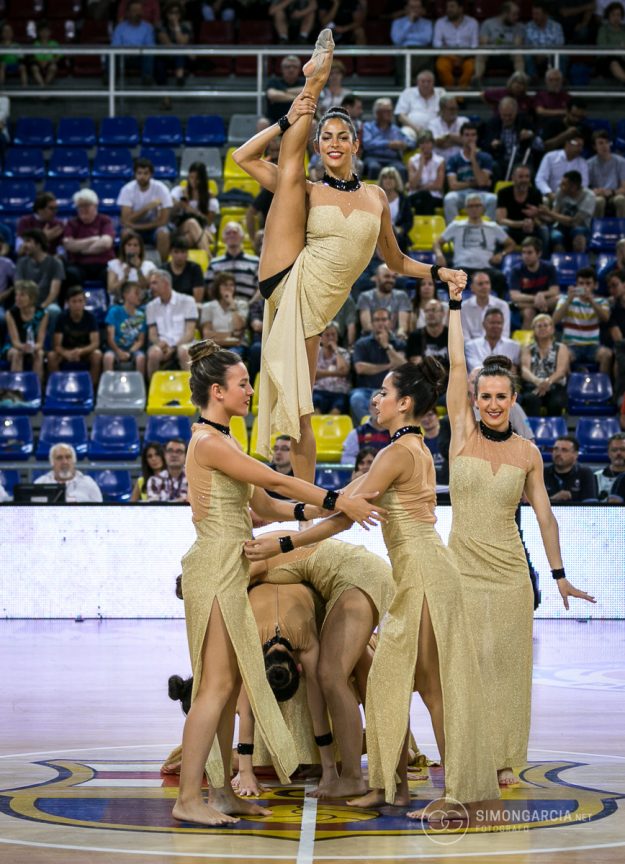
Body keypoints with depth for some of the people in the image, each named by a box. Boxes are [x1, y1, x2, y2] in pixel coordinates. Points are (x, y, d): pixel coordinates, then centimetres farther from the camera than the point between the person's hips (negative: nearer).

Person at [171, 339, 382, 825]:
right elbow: (275, 480, -17)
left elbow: (262, 503, 17)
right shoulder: (208, 443, -13)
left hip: (229, 571, 10)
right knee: (217, 684, -9)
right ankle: (188, 798, -7)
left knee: (231, 682, 10)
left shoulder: (222, 441, 18)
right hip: (216, 569, -10)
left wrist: (316, 510, 7)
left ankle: (221, 791, 15)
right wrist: (338, 501, -16)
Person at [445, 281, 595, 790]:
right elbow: (457, 363, -6)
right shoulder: (463, 432, -1)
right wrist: (456, 303, -7)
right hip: (463, 568, -1)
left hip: (511, 569, 1)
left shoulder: (528, 453, 4)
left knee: (508, 663, 4)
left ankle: (504, 757, 13)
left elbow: (544, 514, 9)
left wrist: (559, 574, 8)